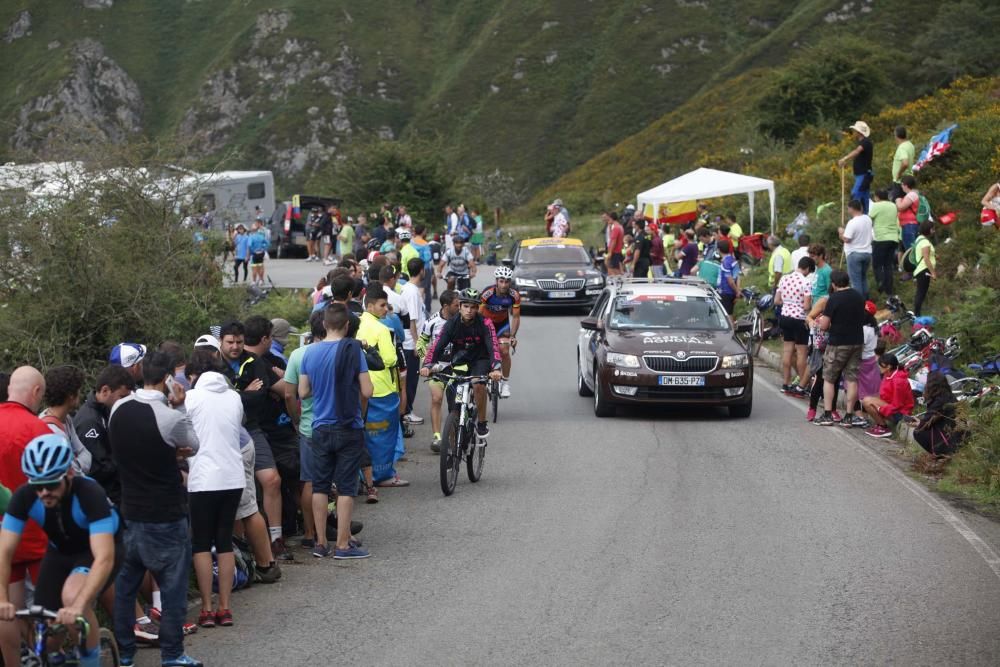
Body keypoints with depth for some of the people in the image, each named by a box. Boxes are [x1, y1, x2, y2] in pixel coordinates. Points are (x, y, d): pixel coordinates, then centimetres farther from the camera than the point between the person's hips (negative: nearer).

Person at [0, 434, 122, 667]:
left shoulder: (90, 493, -37)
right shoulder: (24, 497, -26)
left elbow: (104, 558, -44)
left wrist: (78, 606, -57)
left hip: (99, 548, -4)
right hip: (61, 551, 4)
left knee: (73, 597, -33)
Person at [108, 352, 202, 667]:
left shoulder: (118, 409, -3)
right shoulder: (171, 418, -21)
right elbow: (193, 446, -2)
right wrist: (179, 407, -1)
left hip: (130, 512, 6)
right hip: (165, 516, -5)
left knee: (126, 583, 15)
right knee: (172, 586, 6)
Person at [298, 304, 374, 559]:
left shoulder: (310, 352, 0)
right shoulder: (353, 350, -12)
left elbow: (303, 392, 4)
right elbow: (367, 391, -13)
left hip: (320, 429, 4)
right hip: (349, 429, -3)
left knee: (320, 486, 11)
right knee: (346, 487, 2)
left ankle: (321, 543, 14)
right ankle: (343, 545, 2)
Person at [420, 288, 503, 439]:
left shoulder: (485, 323, -21)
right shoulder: (452, 324, -16)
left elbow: (493, 346, -32)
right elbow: (437, 346, -24)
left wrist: (496, 368, -50)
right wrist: (427, 365, -42)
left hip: (480, 360, -2)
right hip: (459, 360, 2)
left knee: (479, 385, -30)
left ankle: (482, 423, -11)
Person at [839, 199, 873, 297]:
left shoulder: (852, 223, -22)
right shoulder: (868, 219, 2)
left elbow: (846, 239, -22)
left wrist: (841, 232, -3)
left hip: (855, 254, -7)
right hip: (867, 252, 7)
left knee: (856, 280, 0)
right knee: (863, 277, 21)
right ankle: (865, 299, 24)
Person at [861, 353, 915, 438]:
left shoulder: (898, 381, -25)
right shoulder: (889, 375, 3)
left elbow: (897, 405, -22)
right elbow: (884, 396, 10)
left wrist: (879, 409, -19)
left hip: (899, 413, -10)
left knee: (867, 402, -22)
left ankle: (884, 429, -10)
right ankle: (879, 424, 3)